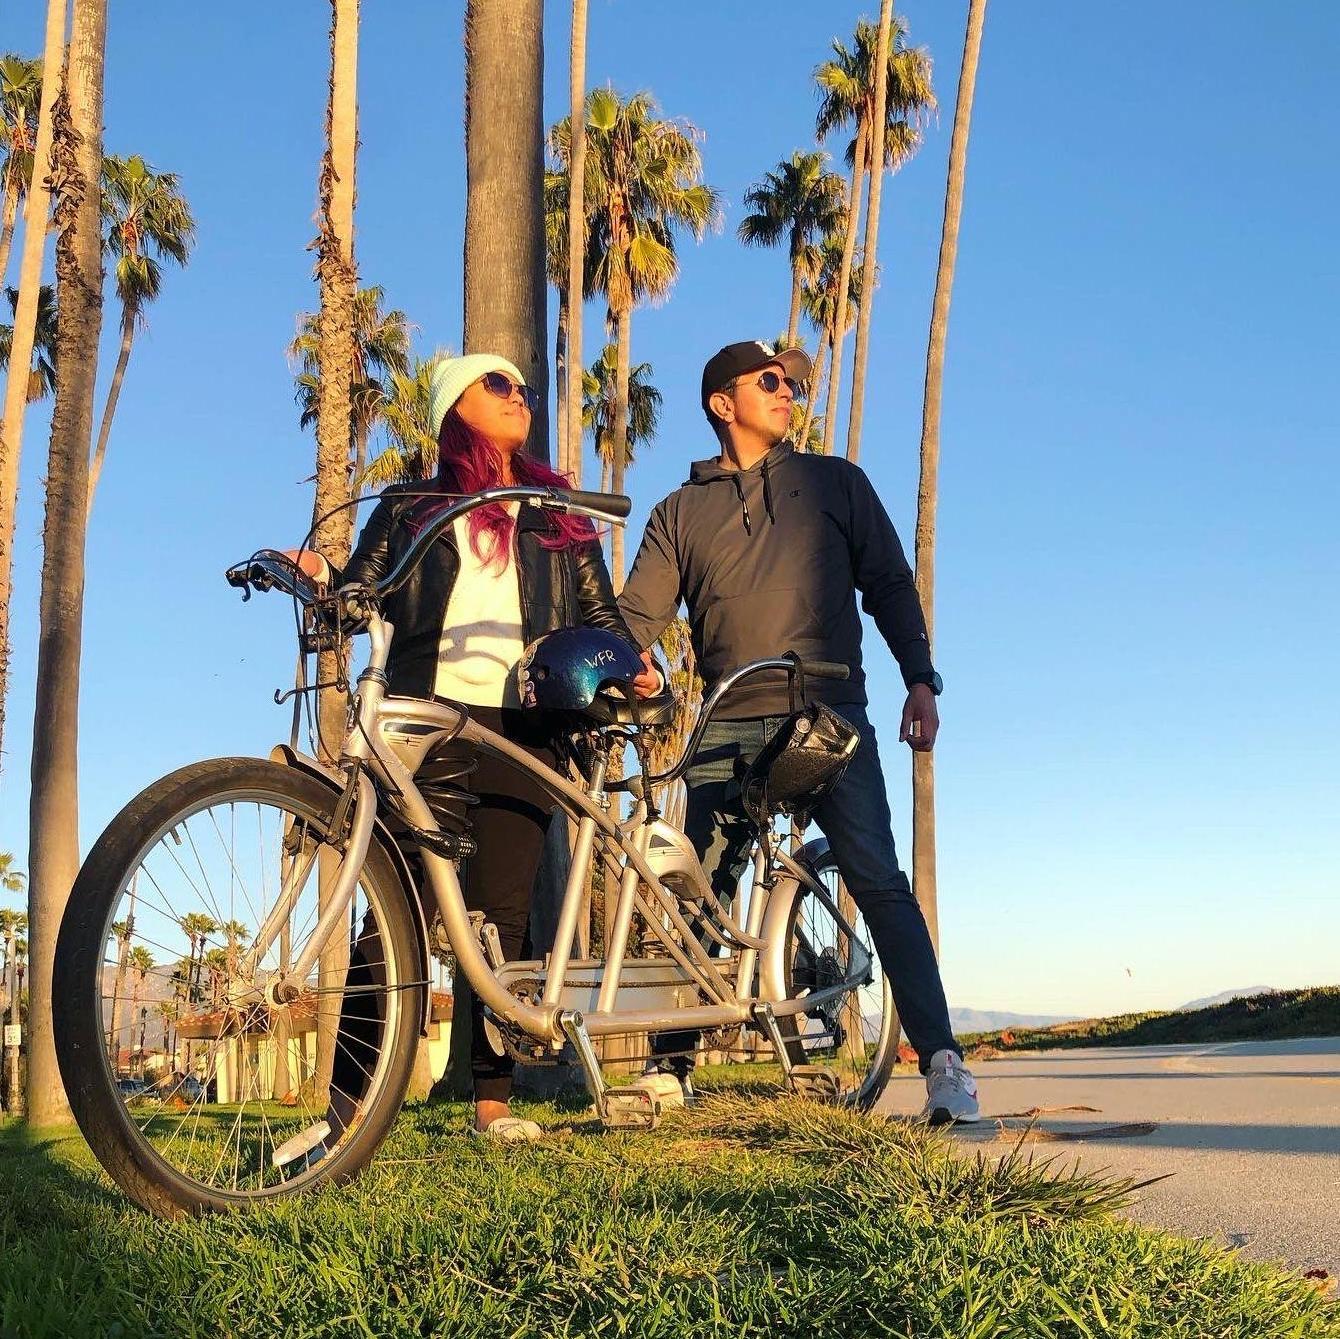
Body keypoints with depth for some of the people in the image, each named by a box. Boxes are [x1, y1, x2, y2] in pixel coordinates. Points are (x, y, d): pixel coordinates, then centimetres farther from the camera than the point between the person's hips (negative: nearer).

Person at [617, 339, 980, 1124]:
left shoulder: (834, 482, 14)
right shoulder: (680, 513, 15)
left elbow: (889, 583, 11)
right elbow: (638, 617, 6)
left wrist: (921, 679, -1)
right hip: (729, 729, 1)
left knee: (880, 887, -9)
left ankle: (943, 1061, -8)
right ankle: (671, 1064, 9)